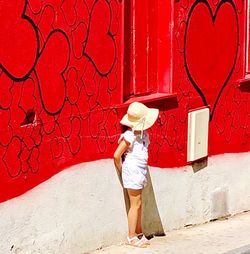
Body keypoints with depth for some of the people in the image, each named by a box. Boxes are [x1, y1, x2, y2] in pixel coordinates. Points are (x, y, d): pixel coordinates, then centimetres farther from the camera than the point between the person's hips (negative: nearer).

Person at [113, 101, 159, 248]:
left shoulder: (143, 134, 7)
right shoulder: (130, 136, -18)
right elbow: (117, 155, -17)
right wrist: (121, 170, -5)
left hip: (141, 172, 8)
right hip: (132, 171, -8)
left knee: (138, 203, 14)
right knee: (136, 204, -4)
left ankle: (139, 233, 24)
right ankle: (132, 237, 4)